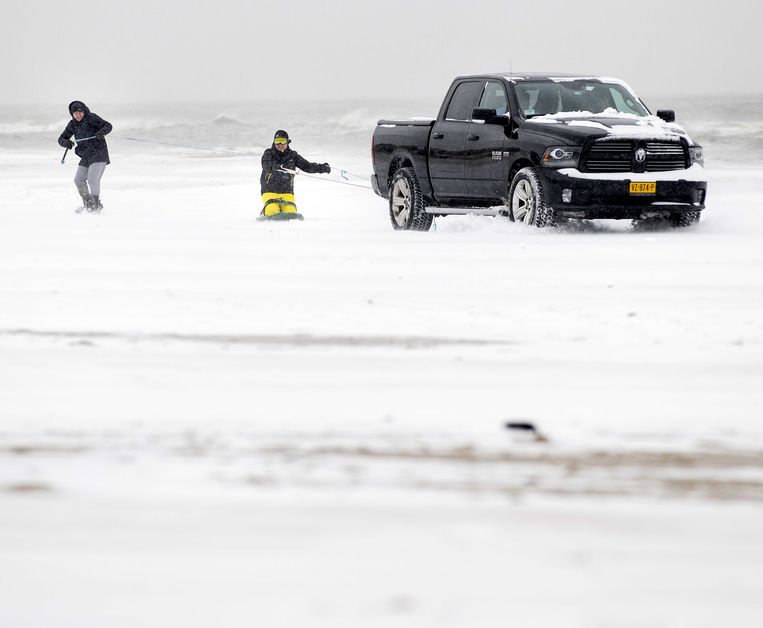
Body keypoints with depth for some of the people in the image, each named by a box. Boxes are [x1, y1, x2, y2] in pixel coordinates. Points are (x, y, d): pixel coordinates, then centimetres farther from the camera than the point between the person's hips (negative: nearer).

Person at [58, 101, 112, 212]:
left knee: (92, 179, -18)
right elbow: (61, 138, 8)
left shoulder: (92, 118, -10)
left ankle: (96, 204, -8)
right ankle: (87, 204, 20)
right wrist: (66, 142, -16)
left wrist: (101, 132, -36)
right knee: (79, 180, 6)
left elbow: (108, 126, -14)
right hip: (86, 157, 7)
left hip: (99, 155, -7)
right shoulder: (73, 124, 7)